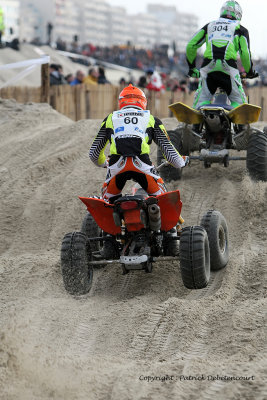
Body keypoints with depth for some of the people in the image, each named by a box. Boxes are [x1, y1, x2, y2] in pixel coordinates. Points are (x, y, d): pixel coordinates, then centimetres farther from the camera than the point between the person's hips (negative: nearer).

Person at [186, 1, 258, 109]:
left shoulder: (209, 26, 26)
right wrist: (250, 72, 23)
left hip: (208, 67, 2)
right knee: (239, 102, 9)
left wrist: (192, 67, 30)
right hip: (228, 67, -2)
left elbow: (191, 46, 18)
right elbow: (245, 53, 7)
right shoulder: (240, 29, 19)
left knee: (201, 101, 8)